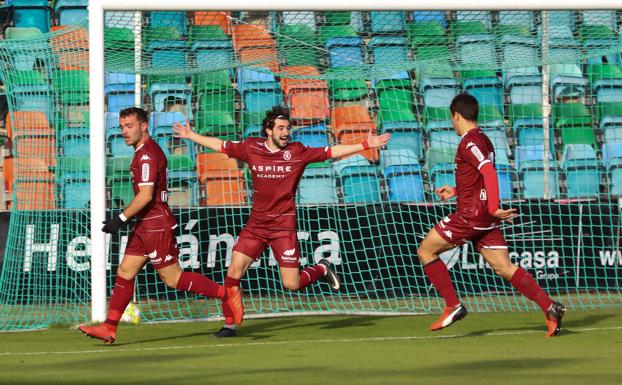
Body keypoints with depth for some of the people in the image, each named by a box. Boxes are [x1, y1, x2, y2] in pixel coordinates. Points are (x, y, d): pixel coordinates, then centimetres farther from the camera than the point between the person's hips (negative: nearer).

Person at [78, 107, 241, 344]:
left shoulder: (147, 154, -17)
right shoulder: (144, 152, 15)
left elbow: (145, 195, -23)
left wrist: (121, 219, -20)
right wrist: (126, 218, 19)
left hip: (156, 224, -10)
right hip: (145, 225, 10)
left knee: (173, 278, -5)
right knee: (125, 273, 6)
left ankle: (227, 295, 3)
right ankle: (109, 329, 6)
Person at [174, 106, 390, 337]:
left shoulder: (297, 152, -4)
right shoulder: (251, 148, 0)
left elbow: (333, 152, -2)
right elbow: (220, 146, 13)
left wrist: (367, 145, -5)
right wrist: (191, 136, 18)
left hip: (284, 226, -2)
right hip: (256, 225, 3)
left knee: (291, 284, -6)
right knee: (234, 271, -6)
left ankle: (321, 269, 26)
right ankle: (229, 324, 5)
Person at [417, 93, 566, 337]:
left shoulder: (469, 142, -12)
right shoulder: (483, 141, 17)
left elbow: (489, 172, -26)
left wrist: (493, 207, -32)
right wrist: (455, 192, 34)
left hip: (470, 215, -9)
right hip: (485, 217, 9)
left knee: (426, 250, 5)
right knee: (504, 267, 3)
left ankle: (453, 306, 0)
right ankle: (549, 307, -11)